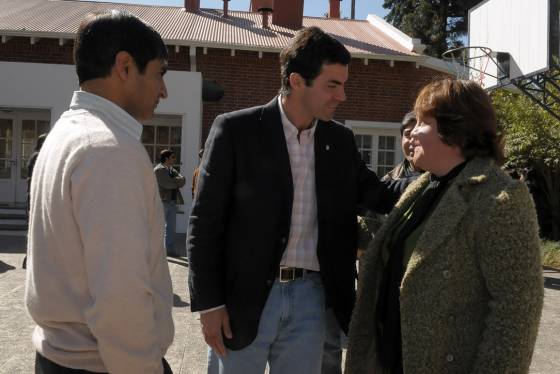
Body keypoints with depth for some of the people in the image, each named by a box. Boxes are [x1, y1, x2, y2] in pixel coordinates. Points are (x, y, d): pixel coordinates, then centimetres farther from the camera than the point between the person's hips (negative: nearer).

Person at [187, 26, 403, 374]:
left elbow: (380, 196, 12)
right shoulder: (236, 129, -8)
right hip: (246, 295, -3)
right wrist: (208, 302, -9)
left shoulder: (341, 140, 6)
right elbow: (205, 221, -7)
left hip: (310, 296, 4)